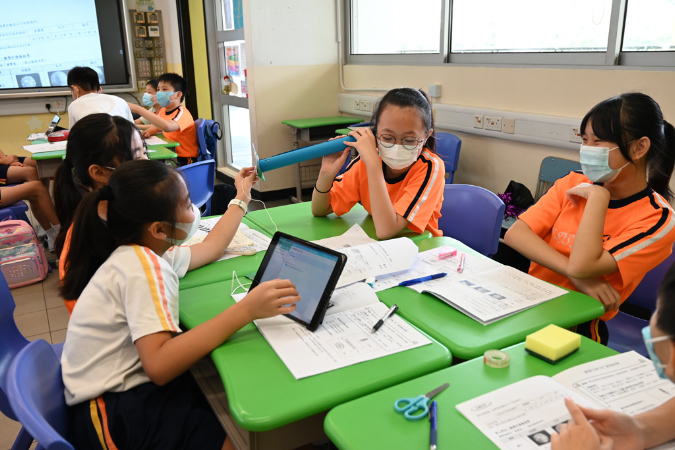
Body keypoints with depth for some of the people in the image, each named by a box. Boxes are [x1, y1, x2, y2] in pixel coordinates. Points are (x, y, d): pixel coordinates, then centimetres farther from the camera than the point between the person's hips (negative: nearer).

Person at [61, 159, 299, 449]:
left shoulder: (145, 252, 7)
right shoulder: (142, 266, -22)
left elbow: (211, 249, 25)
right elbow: (159, 366, -33)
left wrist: (241, 199, 31)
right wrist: (245, 310, -35)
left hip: (127, 387, 10)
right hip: (113, 414, -10)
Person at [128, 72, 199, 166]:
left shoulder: (182, 113, -18)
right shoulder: (163, 110, 7)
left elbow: (167, 127, -40)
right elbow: (157, 126, 29)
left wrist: (138, 109, -36)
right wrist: (148, 132, 3)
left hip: (185, 160, -7)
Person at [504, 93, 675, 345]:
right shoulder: (573, 183, 4)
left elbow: (580, 265, -24)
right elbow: (514, 234, -9)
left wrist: (598, 196, -14)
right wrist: (577, 276, -20)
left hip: (577, 326, -4)